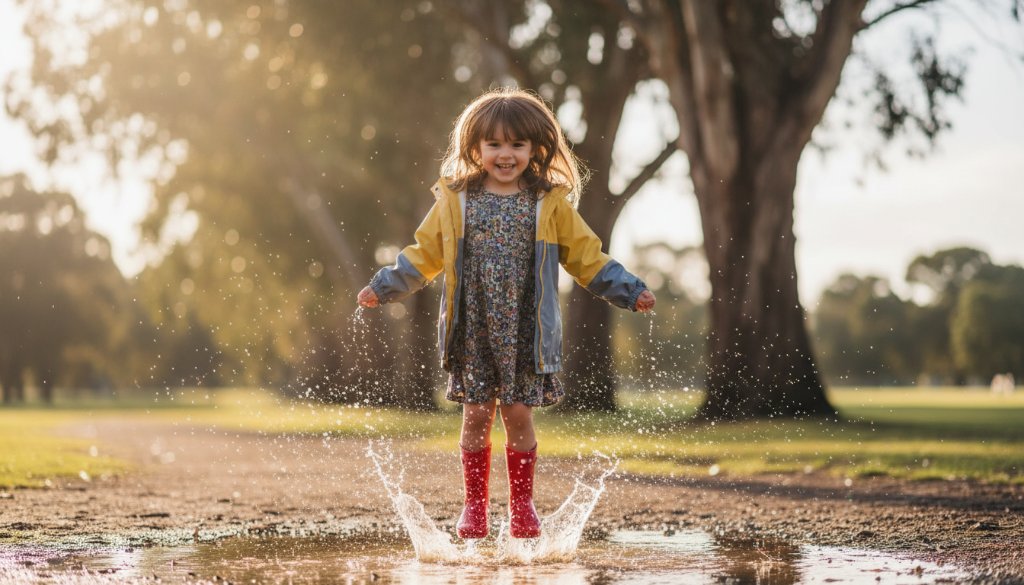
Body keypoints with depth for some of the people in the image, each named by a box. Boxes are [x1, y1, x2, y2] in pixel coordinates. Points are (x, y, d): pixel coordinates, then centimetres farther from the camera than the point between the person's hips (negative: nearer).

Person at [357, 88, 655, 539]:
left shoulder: (551, 204, 3)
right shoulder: (455, 201, 5)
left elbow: (586, 257, 7)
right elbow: (424, 255, 12)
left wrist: (630, 291, 1)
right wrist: (384, 287, 7)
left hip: (525, 334, -1)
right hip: (473, 333, 1)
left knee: (519, 416, 1)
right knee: (476, 417, 3)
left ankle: (521, 506, 17)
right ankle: (475, 507, 16)